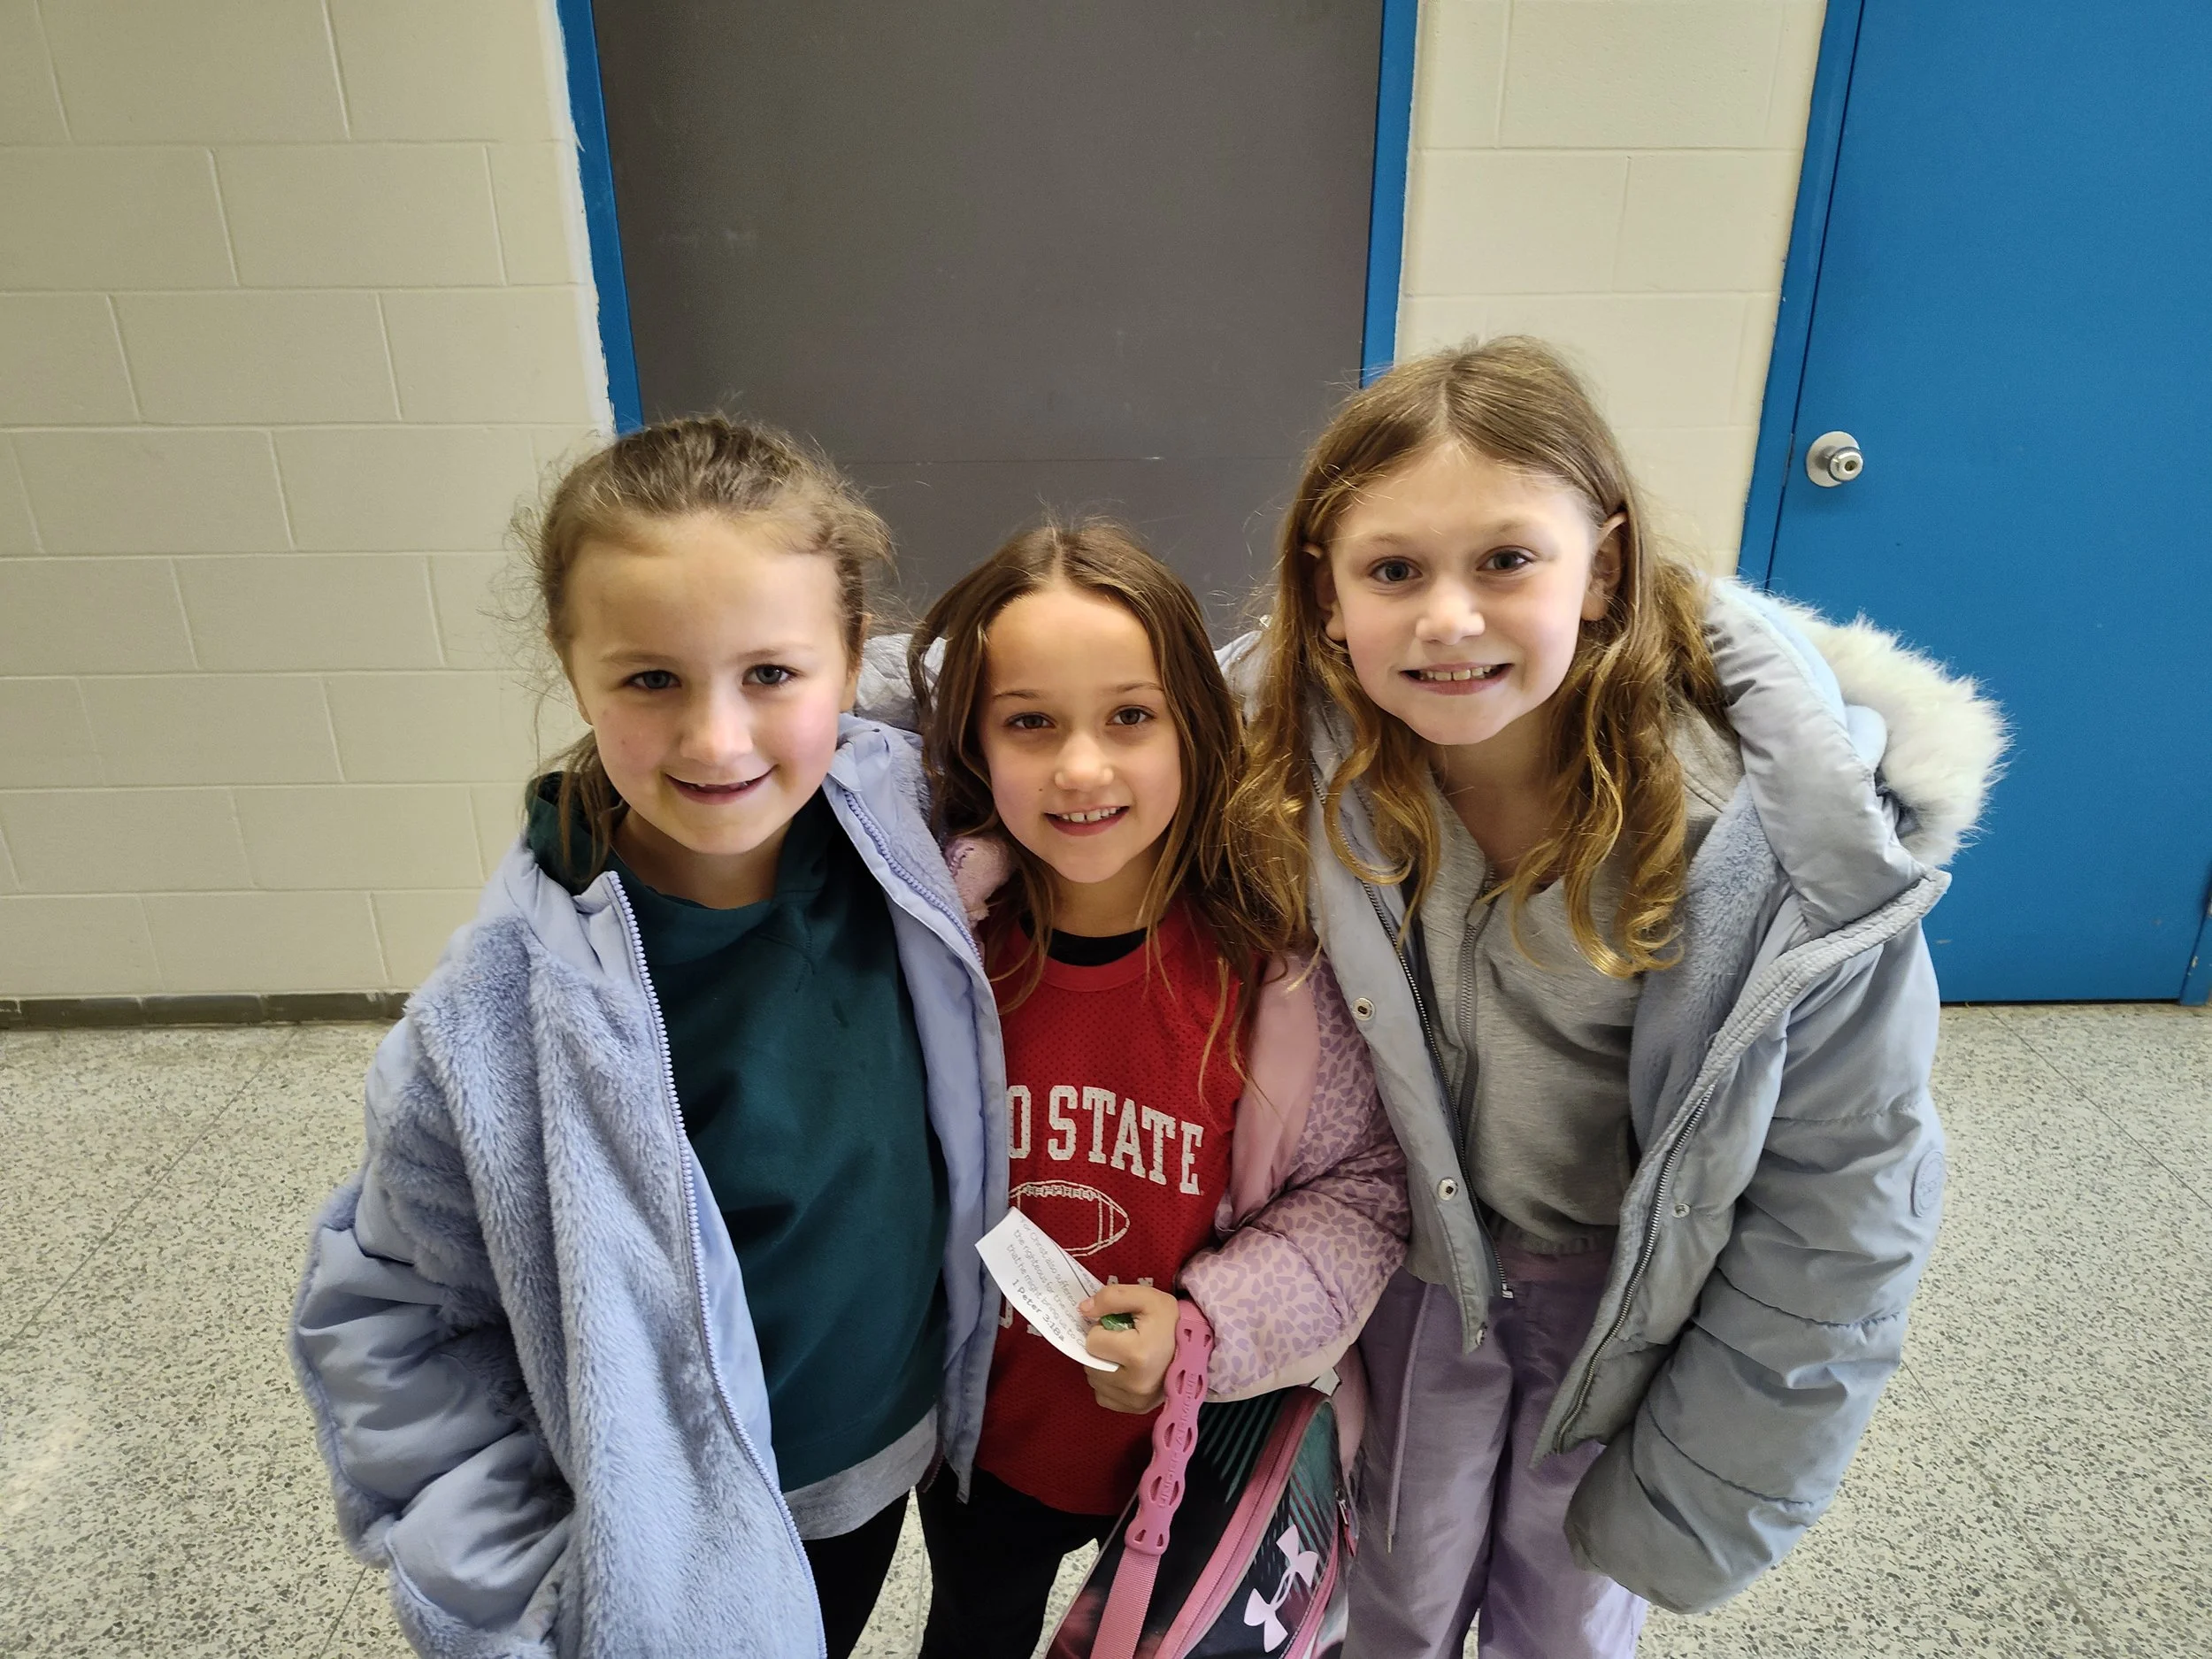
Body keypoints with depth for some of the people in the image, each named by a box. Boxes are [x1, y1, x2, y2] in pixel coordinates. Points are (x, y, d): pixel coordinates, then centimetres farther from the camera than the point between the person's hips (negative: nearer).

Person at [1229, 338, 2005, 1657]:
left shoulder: (1781, 824, -28)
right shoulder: (1302, 754, -22)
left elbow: (1843, 1199, -19)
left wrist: (1702, 1495, -13)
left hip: (1646, 1291, -1)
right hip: (1419, 1255, 2)